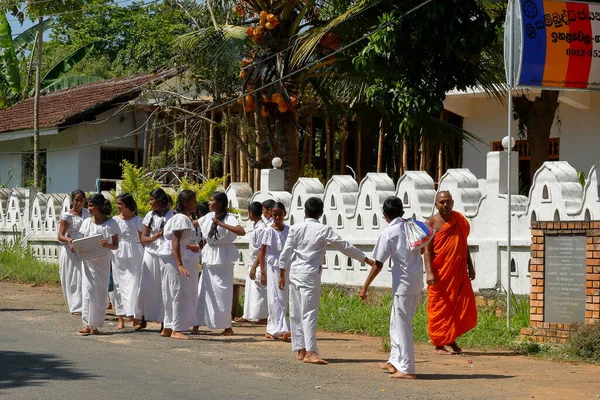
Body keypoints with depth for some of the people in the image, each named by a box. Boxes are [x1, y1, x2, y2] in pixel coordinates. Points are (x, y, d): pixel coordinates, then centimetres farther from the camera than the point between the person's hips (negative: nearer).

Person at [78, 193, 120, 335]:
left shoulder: (110, 223, -3)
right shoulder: (87, 222, 8)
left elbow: (116, 245, -2)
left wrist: (108, 245, -23)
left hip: (103, 262, -2)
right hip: (88, 261, 2)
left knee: (101, 292, 4)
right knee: (88, 290, -7)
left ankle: (95, 325, 12)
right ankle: (87, 324, -9)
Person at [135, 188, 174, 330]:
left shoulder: (171, 216, -2)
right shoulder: (149, 216, 9)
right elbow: (143, 238, 6)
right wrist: (153, 238, -12)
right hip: (150, 254, 4)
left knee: (164, 286, -1)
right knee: (146, 286, 2)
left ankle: (163, 319, 6)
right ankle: (143, 319, 11)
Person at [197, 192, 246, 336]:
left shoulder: (229, 218, -13)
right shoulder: (209, 216, 7)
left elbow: (241, 232, -29)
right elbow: (195, 224, 24)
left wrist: (221, 224, -29)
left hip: (222, 258, -7)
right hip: (209, 257, 7)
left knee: (222, 293, -2)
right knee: (204, 291, 9)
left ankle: (227, 327, 7)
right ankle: (197, 323, 15)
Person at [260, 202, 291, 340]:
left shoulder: (289, 231, 6)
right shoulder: (268, 231, -2)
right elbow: (262, 252, -1)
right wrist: (262, 271, -7)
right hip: (272, 267, -4)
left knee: (282, 299, 6)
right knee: (275, 299, -10)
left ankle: (272, 330, 15)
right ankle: (282, 329, -16)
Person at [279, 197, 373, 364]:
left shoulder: (295, 228, 4)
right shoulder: (324, 230, -5)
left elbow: (285, 253, 4)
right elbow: (345, 246, -2)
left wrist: (282, 275, 12)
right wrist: (366, 259, 5)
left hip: (294, 272, 4)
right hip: (310, 274, -4)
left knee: (296, 313, 9)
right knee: (310, 313, -6)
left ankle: (300, 350, 15)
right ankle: (310, 352, -14)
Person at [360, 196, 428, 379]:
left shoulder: (388, 233, -11)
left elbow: (378, 264, -10)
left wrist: (365, 287, -4)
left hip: (403, 284, -7)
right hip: (417, 283, 7)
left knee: (402, 326, -1)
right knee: (397, 323, 19)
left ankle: (407, 369, 0)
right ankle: (395, 361, 26)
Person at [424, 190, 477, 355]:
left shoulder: (460, 221, 10)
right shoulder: (431, 223, -4)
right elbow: (427, 250, -10)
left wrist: (470, 267, 17)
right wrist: (429, 272, -20)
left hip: (459, 273, 5)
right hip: (440, 275, -5)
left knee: (464, 306, 4)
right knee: (439, 308, 0)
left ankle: (451, 338, 22)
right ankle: (439, 345, 9)